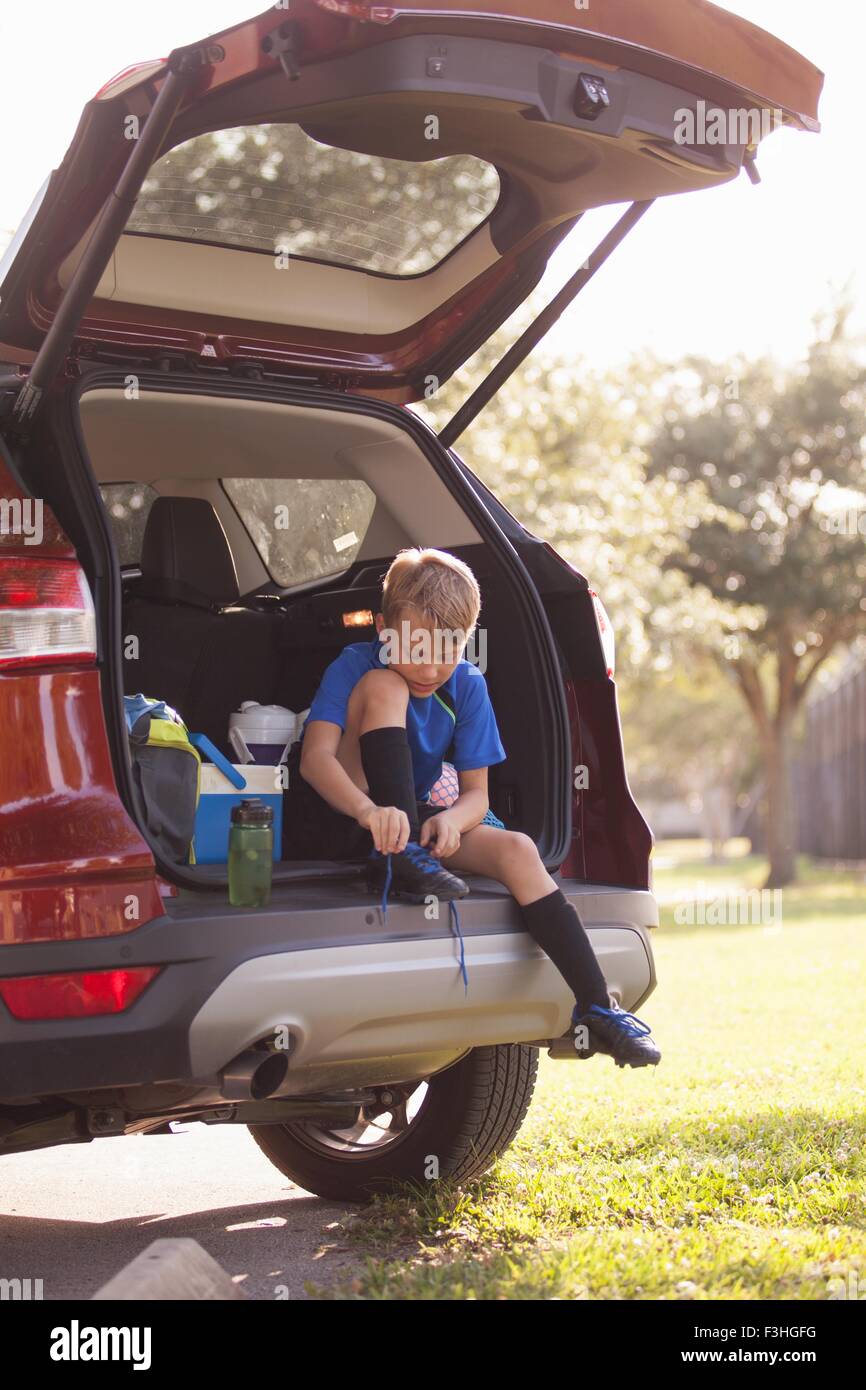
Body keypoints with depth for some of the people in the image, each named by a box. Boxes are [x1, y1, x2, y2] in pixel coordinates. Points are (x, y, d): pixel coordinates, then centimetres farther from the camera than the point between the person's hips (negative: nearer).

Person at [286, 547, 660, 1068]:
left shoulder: (467, 687, -3)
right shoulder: (356, 666, -14)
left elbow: (476, 794, -6)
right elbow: (315, 757, -30)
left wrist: (451, 819, -32)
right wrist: (369, 811, -50)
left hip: (419, 820, 4)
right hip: (340, 825, -4)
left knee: (517, 850, -23)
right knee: (384, 688, -24)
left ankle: (595, 1010, -24)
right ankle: (400, 859, -30)